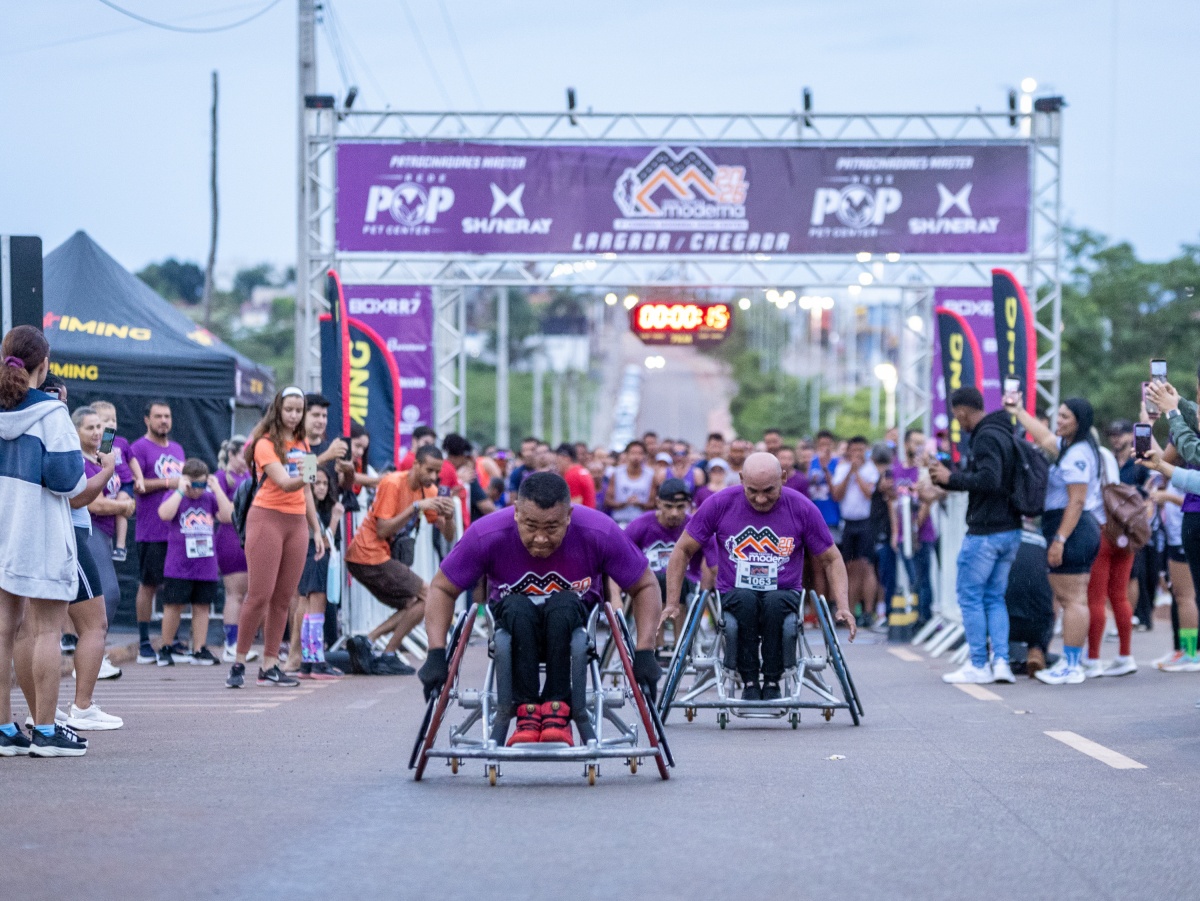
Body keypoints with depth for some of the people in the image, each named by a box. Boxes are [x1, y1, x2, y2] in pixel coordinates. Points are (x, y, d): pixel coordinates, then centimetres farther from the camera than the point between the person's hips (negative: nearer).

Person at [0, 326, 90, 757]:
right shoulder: (50, 413, -12)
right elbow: (66, 478, -16)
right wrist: (84, 479, 4)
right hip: (40, 535, -5)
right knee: (46, 630, 1)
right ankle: (45, 730, 2)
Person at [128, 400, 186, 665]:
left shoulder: (177, 449, 19)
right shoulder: (139, 448, -3)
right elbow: (135, 484, -13)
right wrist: (166, 483, -16)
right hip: (151, 531, -6)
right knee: (148, 584, -3)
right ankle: (144, 643, 2)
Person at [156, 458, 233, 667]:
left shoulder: (210, 499, 10)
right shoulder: (175, 497, 1)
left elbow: (227, 516, -3)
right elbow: (165, 514, -20)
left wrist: (217, 489, -4)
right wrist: (181, 490, -15)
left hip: (206, 566, 3)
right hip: (178, 566, -3)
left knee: (202, 606, 5)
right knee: (173, 605, -2)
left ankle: (199, 650, 10)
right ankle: (165, 649, 9)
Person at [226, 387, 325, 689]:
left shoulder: (302, 445, 15)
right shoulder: (266, 444, -6)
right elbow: (283, 483, -20)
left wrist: (317, 530, 19)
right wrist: (302, 478, -40)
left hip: (296, 522, 6)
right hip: (267, 517, -6)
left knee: (283, 598, 4)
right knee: (260, 595, -10)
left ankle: (270, 665, 7)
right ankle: (239, 663, -4)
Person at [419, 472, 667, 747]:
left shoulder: (600, 533, -21)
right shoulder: (486, 536, -21)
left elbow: (645, 587, -10)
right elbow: (442, 589, -11)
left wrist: (644, 654, -19)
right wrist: (436, 655, -22)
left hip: (573, 622, 0)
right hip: (516, 629, 0)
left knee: (563, 606, -34)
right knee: (518, 608, -34)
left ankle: (557, 710, -28)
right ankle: (526, 711, -29)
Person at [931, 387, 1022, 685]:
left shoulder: (986, 437, -16)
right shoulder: (1004, 434, 15)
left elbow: (989, 480, -27)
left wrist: (951, 478, -16)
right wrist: (946, 478, 16)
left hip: (985, 532, -10)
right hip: (1009, 530, 10)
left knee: (970, 597, 0)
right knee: (995, 597, 13)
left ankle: (978, 665, 2)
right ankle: (1001, 661, 5)